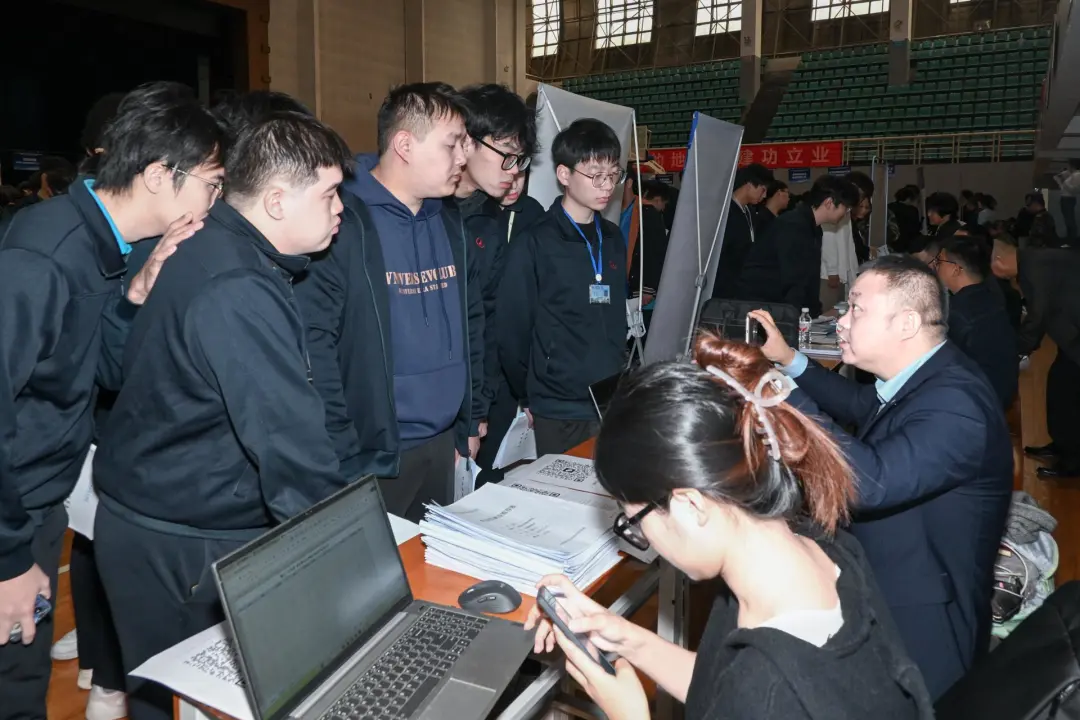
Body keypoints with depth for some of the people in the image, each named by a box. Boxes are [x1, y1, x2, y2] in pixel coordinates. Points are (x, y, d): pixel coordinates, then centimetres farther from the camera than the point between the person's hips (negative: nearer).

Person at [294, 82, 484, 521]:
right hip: (373, 456, -7)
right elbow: (312, 346, -18)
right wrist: (344, 458, -17)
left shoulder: (449, 220, 8)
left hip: (443, 444, 7)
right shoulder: (342, 222, -16)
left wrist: (470, 420, 14)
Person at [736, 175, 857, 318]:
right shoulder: (793, 226, -21)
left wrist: (817, 314, 5)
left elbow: (810, 279, 10)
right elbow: (793, 283, -24)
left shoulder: (813, 229, 9)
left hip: (777, 305, 9)